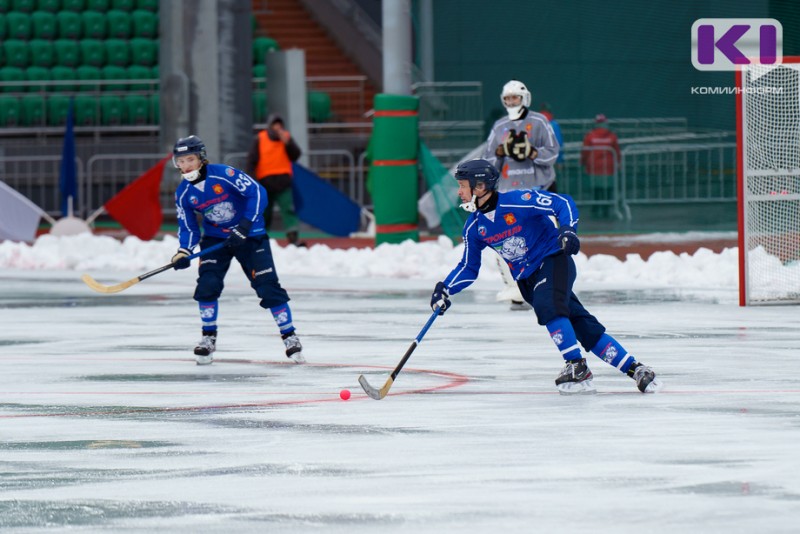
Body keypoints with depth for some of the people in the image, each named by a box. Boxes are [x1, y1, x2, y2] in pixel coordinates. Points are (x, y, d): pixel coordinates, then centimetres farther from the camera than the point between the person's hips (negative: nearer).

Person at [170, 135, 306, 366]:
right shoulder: (183, 193, -6)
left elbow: (257, 193, -23)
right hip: (215, 238, 4)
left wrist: (245, 225, -29)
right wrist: (183, 252, -17)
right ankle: (208, 338, 2)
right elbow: (187, 226, 1)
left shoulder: (224, 174, -23)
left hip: (250, 235, -4)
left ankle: (290, 337, 3)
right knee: (207, 284, -14)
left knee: (268, 286, -8)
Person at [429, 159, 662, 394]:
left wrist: (568, 230, -34)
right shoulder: (474, 227, 0)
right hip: (527, 278, 5)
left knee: (547, 306, -32)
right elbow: (469, 267, 10)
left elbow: (564, 203, -17)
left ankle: (577, 367, -25)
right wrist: (445, 289, -4)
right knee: (582, 327, -2)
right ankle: (634, 369, 0)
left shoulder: (518, 202, -20)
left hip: (554, 260, -5)